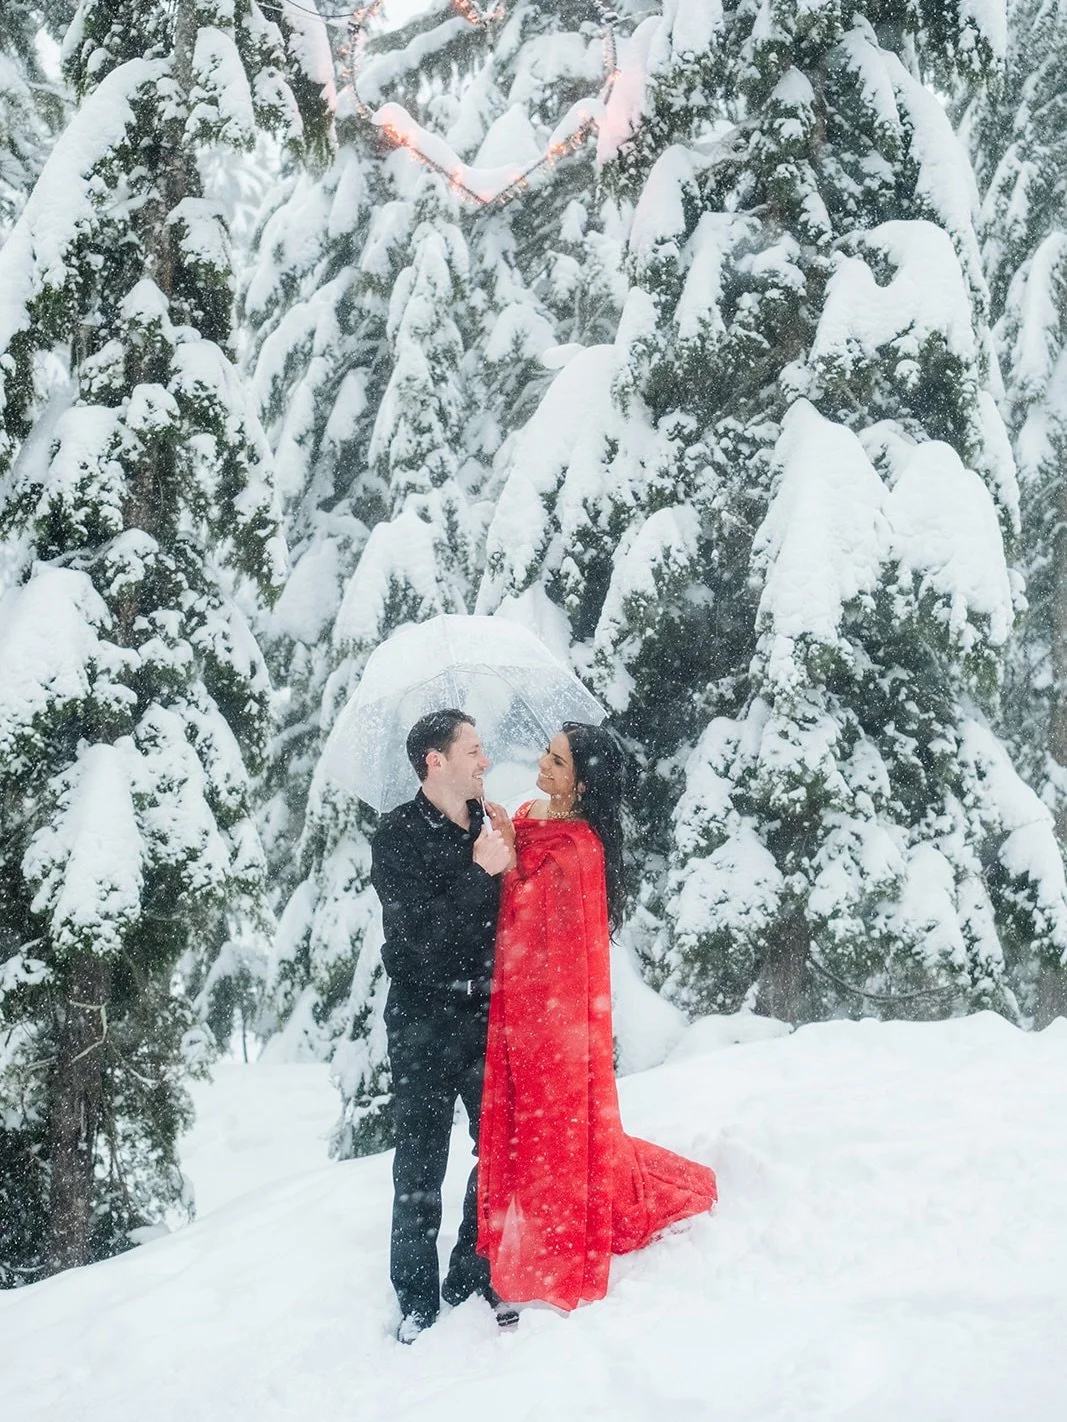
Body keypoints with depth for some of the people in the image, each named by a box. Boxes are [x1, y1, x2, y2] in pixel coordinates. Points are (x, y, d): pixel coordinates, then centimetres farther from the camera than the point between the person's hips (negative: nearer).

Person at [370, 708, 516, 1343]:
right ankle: (418, 1300, 17)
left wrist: (513, 859, -8)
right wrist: (481, 870, -19)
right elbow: (423, 933, -17)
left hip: (488, 1016, 5)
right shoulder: (399, 836, -8)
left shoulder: (491, 825, 6)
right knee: (421, 1165, 3)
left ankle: (473, 1278, 26)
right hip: (426, 1022, -4)